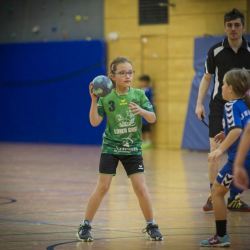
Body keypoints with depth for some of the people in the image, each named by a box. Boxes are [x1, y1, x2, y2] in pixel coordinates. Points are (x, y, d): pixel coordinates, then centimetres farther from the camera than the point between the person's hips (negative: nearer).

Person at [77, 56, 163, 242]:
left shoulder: (139, 94, -5)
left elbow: (153, 118, -8)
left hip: (133, 148, 1)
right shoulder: (106, 98, -7)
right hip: (110, 148, -1)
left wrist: (141, 111, -28)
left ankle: (151, 226, 12)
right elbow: (95, 122, -11)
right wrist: (94, 100, -21)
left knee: (141, 187, -4)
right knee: (102, 187, -2)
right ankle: (86, 225, 9)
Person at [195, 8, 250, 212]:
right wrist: (199, 103, 2)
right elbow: (207, 78, 8)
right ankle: (213, 196, -2)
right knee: (215, 151, -8)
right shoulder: (216, 51, -3)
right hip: (219, 105, -1)